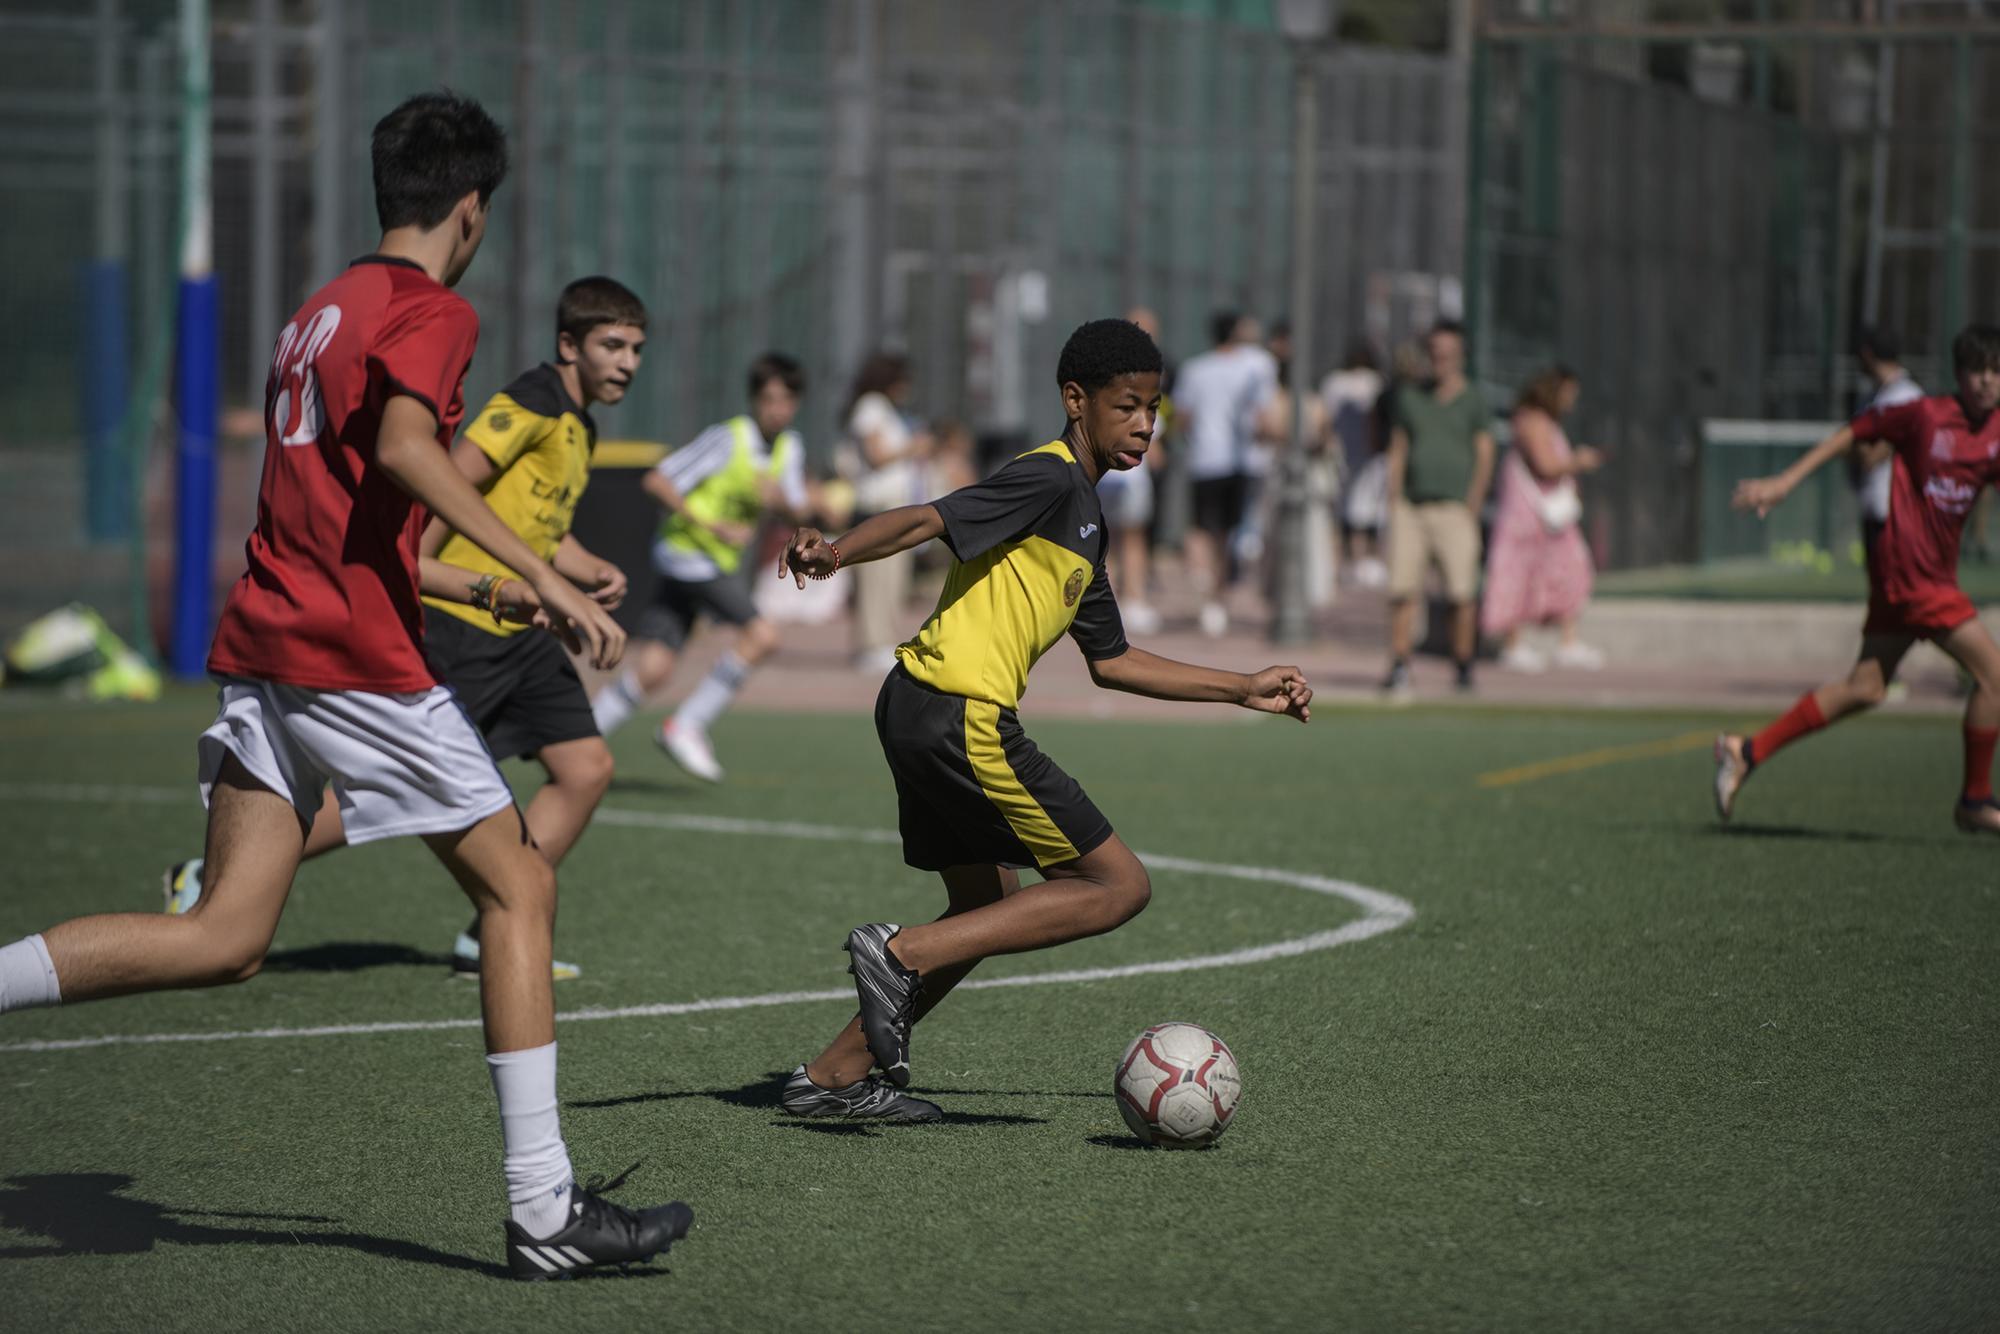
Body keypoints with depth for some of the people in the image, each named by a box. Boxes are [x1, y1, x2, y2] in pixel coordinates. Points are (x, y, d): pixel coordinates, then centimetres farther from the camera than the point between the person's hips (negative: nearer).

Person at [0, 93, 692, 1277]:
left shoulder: (321, 312, 24)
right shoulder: (432, 311, -3)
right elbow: (402, 446, -23)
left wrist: (464, 587, 38)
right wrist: (540, 574, -24)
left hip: (263, 644, 8)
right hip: (361, 658, -8)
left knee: (224, 940, 1)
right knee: (519, 886, 4)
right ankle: (543, 1212, 3)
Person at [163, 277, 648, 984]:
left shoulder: (577, 426, 16)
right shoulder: (534, 402, -13)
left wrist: (594, 573, 10)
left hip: (517, 632, 9)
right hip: (456, 626, -9)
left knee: (587, 768, 1)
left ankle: (490, 938, 7)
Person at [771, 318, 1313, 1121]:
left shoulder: (1084, 517, 23)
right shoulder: (1050, 478, -8)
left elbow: (1111, 661, 30)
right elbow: (931, 519, -22)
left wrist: (1243, 691, 33)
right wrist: (835, 554, -40)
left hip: (920, 714, 10)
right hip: (962, 714, -10)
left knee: (993, 913, 20)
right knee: (1118, 887, -5)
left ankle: (835, 1074, 20)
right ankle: (902, 953, -13)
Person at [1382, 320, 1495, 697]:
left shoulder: (1473, 400, 6)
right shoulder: (1409, 396, 15)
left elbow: (1484, 457, 4)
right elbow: (1397, 452, 16)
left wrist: (1472, 507, -6)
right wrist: (1394, 503, 7)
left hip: (1454, 508, -2)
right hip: (1410, 506, 2)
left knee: (1462, 594, -6)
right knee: (1402, 589, -7)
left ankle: (1463, 667, 7)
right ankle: (1399, 667, -5)